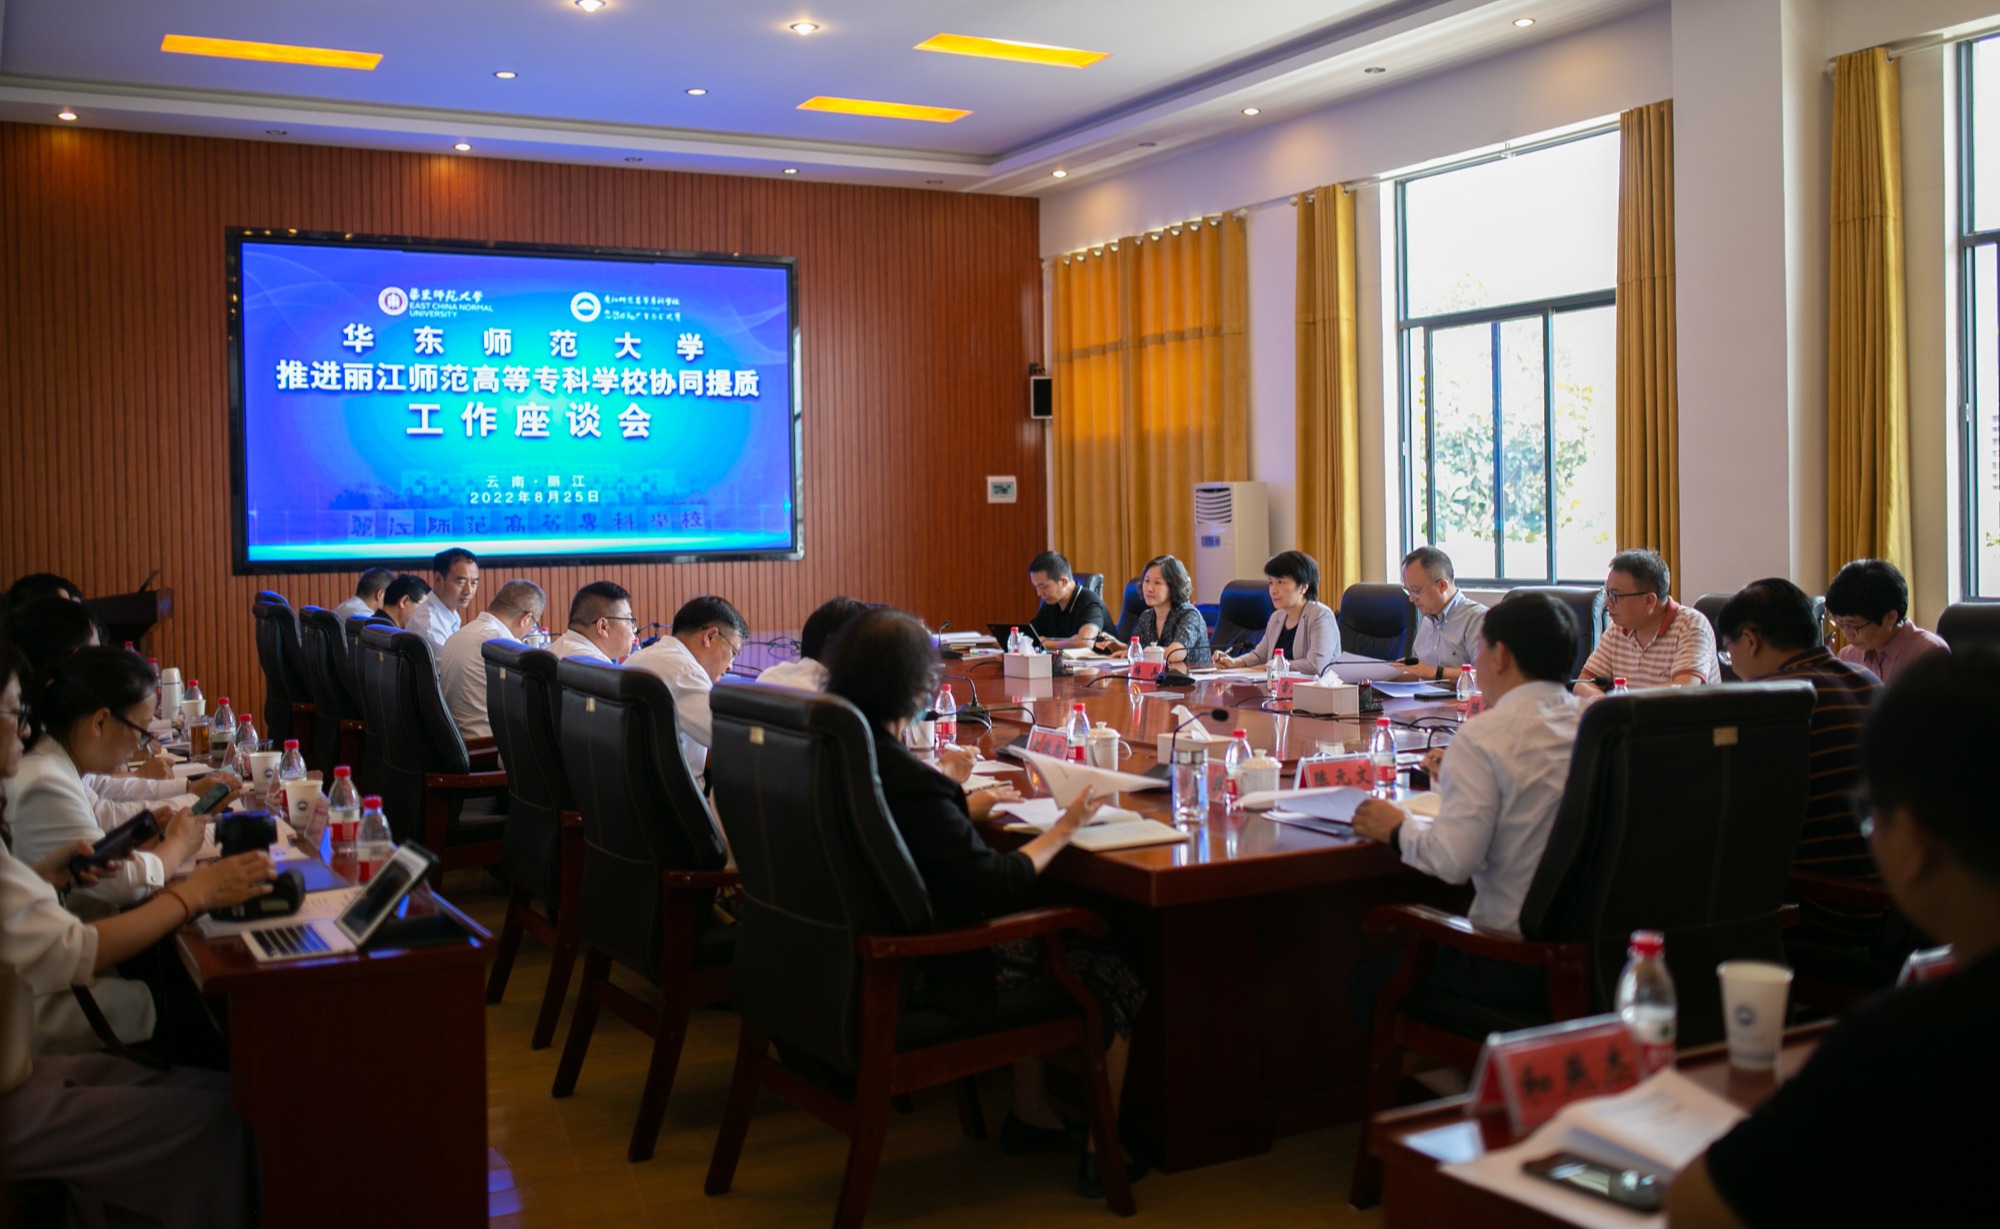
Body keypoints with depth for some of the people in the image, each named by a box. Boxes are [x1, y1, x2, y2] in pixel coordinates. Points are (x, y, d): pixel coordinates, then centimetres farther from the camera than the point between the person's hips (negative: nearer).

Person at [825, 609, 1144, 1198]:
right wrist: (1063, 829, -13)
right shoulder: (906, 779, -30)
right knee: (1117, 979, 6)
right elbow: (996, 883, -26)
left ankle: (1031, 1116, 34)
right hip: (929, 969, -9)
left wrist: (965, 809, 15)